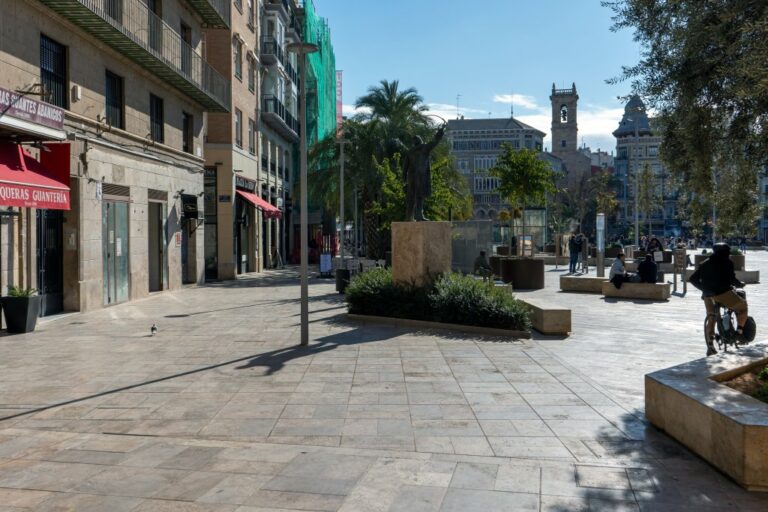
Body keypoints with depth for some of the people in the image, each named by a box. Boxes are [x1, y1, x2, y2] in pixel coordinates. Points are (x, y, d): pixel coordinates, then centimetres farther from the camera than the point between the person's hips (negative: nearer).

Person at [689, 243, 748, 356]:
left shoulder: (705, 263, 19)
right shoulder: (727, 262, 5)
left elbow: (693, 279, 18)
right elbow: (732, 279, -4)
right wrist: (740, 284, 16)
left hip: (707, 295, 5)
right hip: (723, 292, -5)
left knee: (711, 316, 19)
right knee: (743, 306, 17)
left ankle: (710, 345, 12)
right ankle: (739, 332, 6)